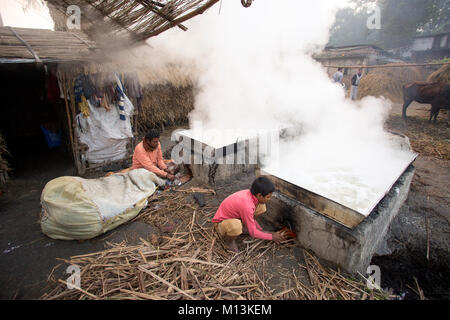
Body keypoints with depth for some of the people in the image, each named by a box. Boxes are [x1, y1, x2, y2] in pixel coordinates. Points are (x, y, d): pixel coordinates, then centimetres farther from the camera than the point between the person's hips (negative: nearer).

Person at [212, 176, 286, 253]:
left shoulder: (250, 193, -13)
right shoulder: (247, 206, -36)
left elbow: (251, 217, 7)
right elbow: (253, 233, -24)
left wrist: (261, 230, 2)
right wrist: (272, 237, -13)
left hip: (235, 216, 7)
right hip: (221, 223, -7)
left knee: (261, 207, -7)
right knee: (236, 226, -43)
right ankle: (228, 240, -8)